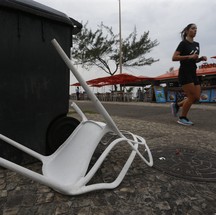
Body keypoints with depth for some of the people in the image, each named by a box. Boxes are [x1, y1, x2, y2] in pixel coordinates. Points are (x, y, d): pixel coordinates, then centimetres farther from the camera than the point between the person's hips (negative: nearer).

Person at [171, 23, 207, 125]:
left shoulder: (196, 44, 17)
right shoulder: (183, 43, -5)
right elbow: (174, 58, -16)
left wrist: (201, 58, 5)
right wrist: (189, 56, -21)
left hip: (193, 73, 8)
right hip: (184, 73, -8)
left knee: (197, 97, 3)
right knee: (192, 97, -9)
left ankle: (177, 105, 19)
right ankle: (182, 118, 6)